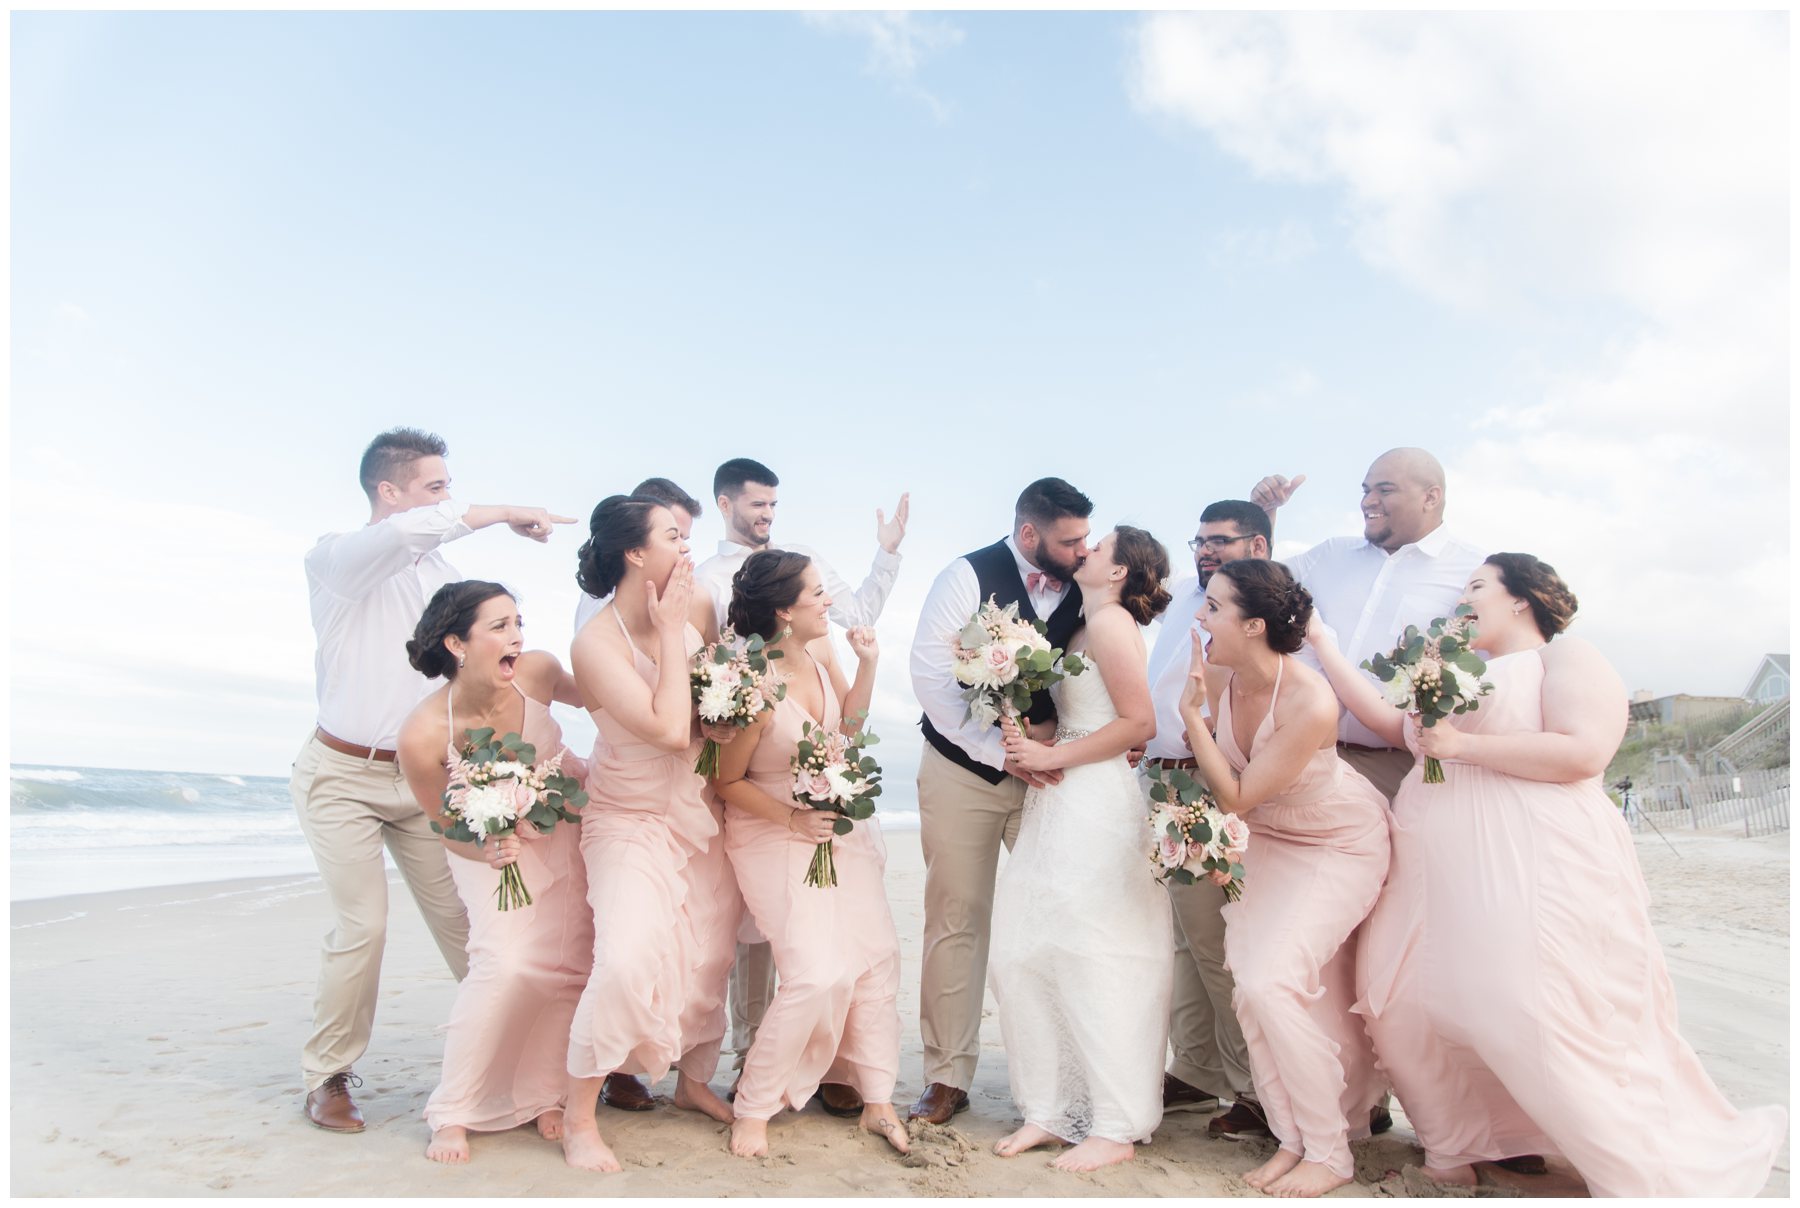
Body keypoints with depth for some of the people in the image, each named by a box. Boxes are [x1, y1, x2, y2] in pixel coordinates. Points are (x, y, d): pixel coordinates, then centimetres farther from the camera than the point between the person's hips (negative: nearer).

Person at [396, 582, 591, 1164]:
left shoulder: (537, 670, -26)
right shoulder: (424, 735, -30)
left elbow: (585, 694, 1)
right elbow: (448, 829, -12)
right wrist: (487, 851, -31)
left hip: (572, 822, 3)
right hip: (494, 841, -3)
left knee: (568, 966, -2)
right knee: (508, 962, -20)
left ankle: (544, 1094, 18)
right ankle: (453, 1112, 1)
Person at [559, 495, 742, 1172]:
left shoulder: (688, 618, -3)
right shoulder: (597, 642, -22)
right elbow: (668, 731, -28)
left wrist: (718, 723, -12)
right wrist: (672, 631, -22)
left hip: (698, 814, 6)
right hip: (630, 822, -6)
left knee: (710, 959, 12)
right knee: (627, 958, -23)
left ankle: (694, 1082, 36)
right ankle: (578, 1119, -2)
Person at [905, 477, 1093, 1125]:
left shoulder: (1082, 590, 1)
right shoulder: (968, 577, -9)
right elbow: (931, 674, -14)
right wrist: (1001, 752, -17)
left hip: (1046, 772, 3)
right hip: (964, 771, -2)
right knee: (956, 922, 4)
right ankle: (948, 1077, 16)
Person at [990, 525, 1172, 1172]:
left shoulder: (1111, 620, -8)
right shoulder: (1082, 627, 17)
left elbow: (1139, 722, -16)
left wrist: (1052, 754, -13)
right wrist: (1033, 737, -3)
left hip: (1096, 807, -9)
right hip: (1056, 806, 9)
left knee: (1092, 964, -3)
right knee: (1025, 956, 8)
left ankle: (1115, 1128, 10)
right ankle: (1051, 1110, 18)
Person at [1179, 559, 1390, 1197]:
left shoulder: (1310, 703, -33)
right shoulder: (1219, 676, -15)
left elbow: (1237, 798, -26)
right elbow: (1213, 772, 6)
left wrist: (1192, 713, -31)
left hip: (1342, 845, -6)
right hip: (1267, 839, 6)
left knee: (1270, 980, -16)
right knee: (1250, 983, 0)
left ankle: (1329, 1151, 4)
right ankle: (1294, 1137, 19)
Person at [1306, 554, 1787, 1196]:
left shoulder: (1566, 657, 0)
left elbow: (1582, 753, -15)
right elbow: (1391, 723, 16)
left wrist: (1463, 745, -14)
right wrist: (1325, 648, 15)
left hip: (1528, 870, -8)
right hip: (1434, 870, 8)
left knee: (1537, 1027, -13)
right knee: (1398, 1003, 1)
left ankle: (1652, 1178, 4)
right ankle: (1453, 1150, 16)